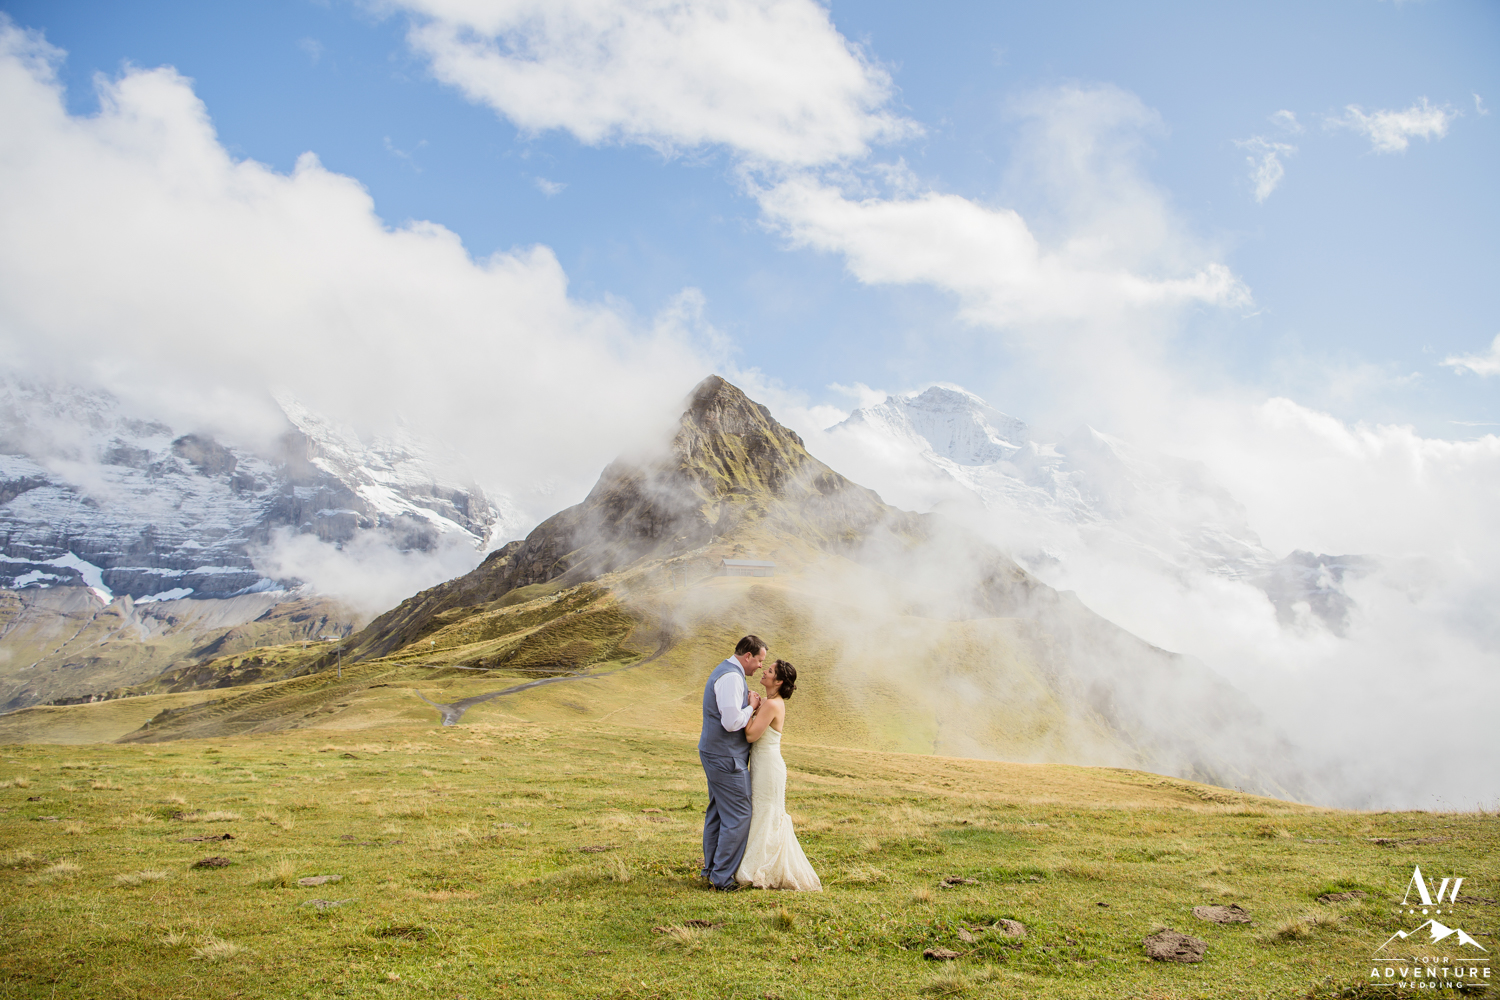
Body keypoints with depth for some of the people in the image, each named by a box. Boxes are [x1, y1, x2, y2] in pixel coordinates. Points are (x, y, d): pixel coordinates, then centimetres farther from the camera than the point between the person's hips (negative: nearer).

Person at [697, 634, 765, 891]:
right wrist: (751, 707, -11)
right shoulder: (731, 677, -20)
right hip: (726, 758, -11)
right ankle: (722, 877, 1)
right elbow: (732, 722, -27)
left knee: (717, 812, 17)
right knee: (738, 817, -4)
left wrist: (750, 705, 6)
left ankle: (711, 869, 26)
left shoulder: (723, 671, 15)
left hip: (715, 754, 11)